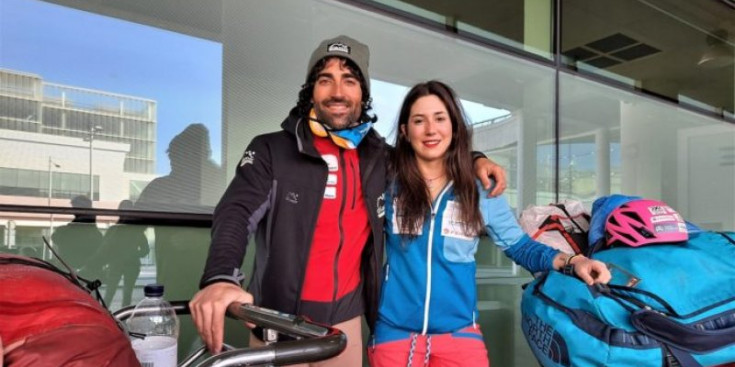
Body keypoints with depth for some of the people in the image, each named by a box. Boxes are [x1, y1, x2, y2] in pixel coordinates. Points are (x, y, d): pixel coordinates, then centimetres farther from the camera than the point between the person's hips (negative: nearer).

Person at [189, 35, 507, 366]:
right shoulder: (271, 150, -6)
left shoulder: (378, 157, 5)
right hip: (280, 324, -3)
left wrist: (474, 160, 4)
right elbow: (236, 213, -19)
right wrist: (221, 278, -39)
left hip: (345, 323, 3)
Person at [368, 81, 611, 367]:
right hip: (395, 331, -1)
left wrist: (571, 261, -8)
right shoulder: (388, 182, -3)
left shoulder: (479, 191, 0)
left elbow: (519, 245, 6)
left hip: (458, 332, 1)